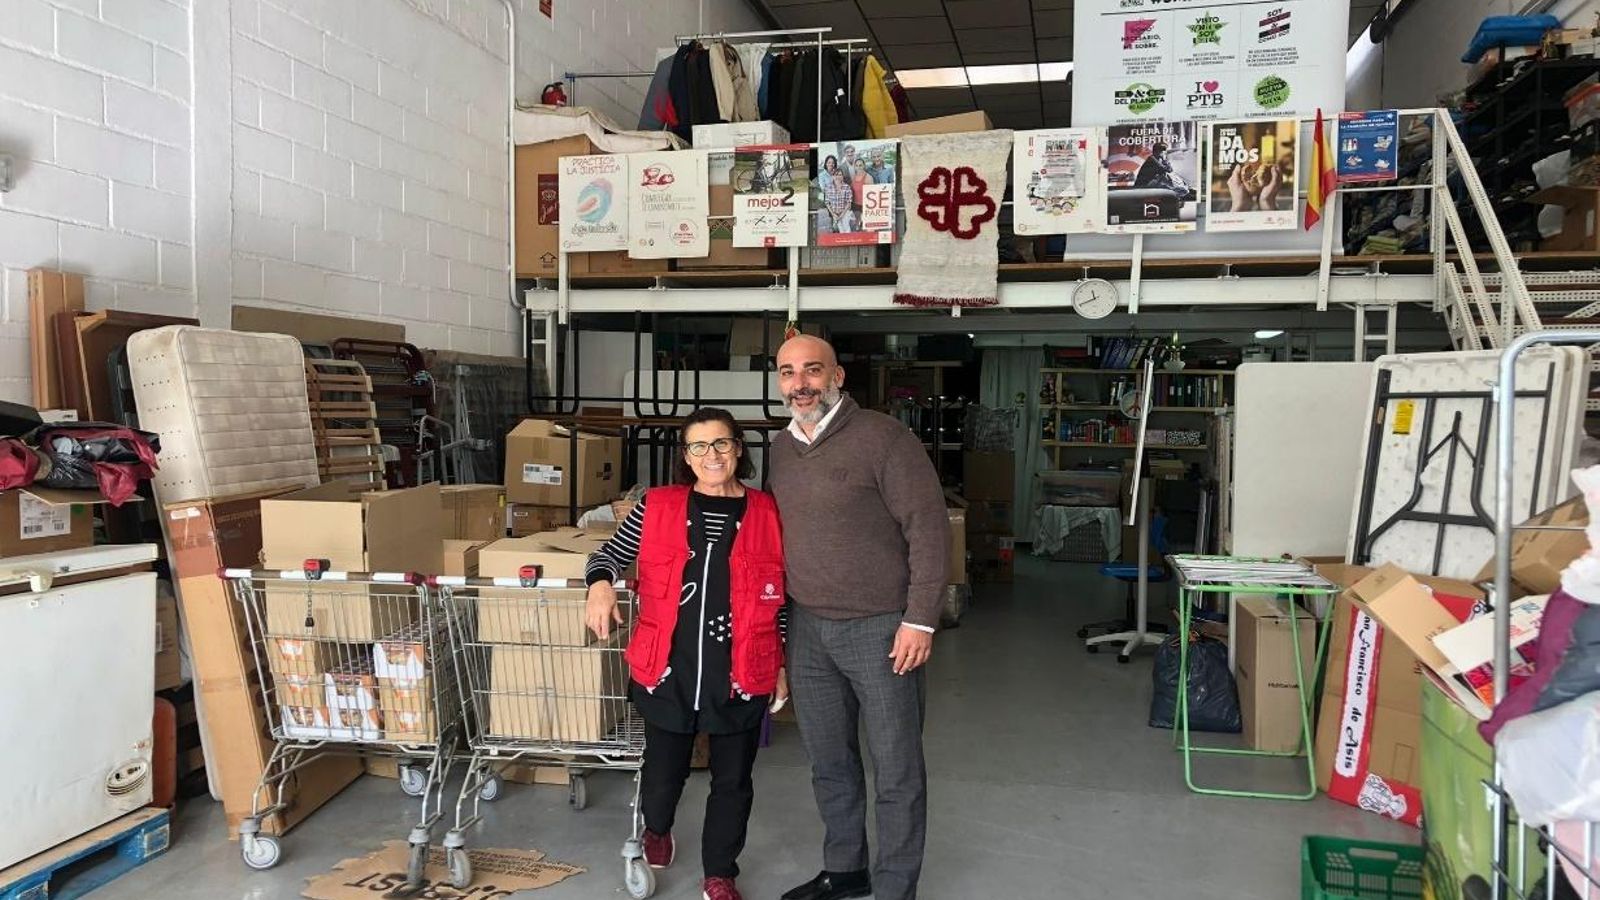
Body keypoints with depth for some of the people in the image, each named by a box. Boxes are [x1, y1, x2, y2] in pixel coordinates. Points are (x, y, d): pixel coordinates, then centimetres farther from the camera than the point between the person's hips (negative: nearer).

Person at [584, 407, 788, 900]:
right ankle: (656, 829, 50)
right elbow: (610, 553, 10)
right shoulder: (657, 506, 0)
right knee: (663, 769, 15)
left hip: (741, 674, 0)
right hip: (668, 670, 1)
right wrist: (600, 583, -13)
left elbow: (780, 598, 6)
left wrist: (783, 665, 8)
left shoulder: (768, 514, 0)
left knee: (732, 779, 12)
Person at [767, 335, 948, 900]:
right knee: (828, 762, 18)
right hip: (807, 627, 6)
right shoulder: (780, 448, 8)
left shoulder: (883, 438, -13)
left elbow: (929, 528, -14)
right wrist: (783, 615, 15)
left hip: (880, 627, -6)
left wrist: (919, 620, -16)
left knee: (896, 770, 5)